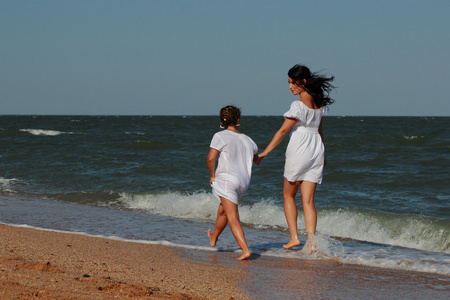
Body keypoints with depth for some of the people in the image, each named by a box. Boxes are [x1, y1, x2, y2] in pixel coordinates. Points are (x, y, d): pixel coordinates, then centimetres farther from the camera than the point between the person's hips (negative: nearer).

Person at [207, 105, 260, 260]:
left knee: (233, 218, -9)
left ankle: (245, 250, -22)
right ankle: (213, 239, 50)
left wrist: (212, 176, 0)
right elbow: (258, 161, 26)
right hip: (243, 182, 7)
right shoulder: (247, 140, 12)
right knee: (222, 211, 28)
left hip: (227, 179, -7)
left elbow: (211, 158, -15)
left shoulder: (220, 136, -5)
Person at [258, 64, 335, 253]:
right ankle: (311, 241, -5)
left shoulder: (299, 105, -16)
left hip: (299, 152, -6)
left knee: (288, 195, 12)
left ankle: (294, 237, 5)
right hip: (316, 152, 6)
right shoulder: (319, 103, 6)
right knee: (308, 201, 5)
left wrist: (264, 152, -8)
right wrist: (322, 154, 28)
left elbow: (283, 131, -14)